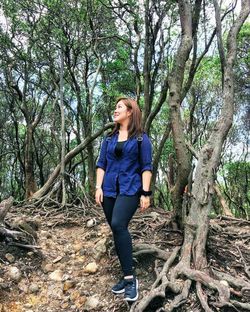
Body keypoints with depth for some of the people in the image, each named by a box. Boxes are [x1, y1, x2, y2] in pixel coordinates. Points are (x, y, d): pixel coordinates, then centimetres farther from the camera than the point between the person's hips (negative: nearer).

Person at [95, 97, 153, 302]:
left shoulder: (141, 138, 1)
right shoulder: (109, 138, 15)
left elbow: (146, 167, -3)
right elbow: (101, 164, 12)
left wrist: (146, 193, -10)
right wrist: (99, 187, 1)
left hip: (130, 189, -5)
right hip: (109, 190, 6)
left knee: (119, 225, -26)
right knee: (117, 230, 7)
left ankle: (130, 278, -16)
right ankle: (127, 277, 20)